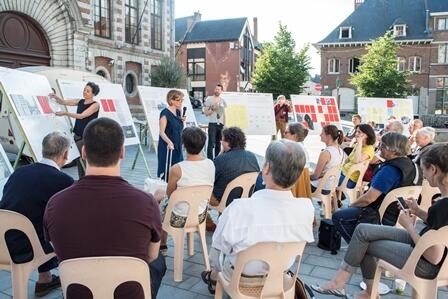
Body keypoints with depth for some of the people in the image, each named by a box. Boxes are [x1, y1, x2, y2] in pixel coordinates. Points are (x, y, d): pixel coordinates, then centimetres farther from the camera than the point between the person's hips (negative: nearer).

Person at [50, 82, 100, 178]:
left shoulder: (95, 105, -8)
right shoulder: (80, 102, 11)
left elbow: (81, 116, -18)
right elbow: (63, 102, 14)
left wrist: (65, 113, -23)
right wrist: (55, 97, -5)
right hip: (77, 136, 6)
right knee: (79, 162, 7)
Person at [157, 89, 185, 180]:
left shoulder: (178, 112, 9)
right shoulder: (165, 113, -12)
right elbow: (162, 132, -16)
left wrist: (182, 120, 2)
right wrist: (169, 142, -31)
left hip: (177, 147, 8)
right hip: (167, 148, -7)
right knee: (166, 172, -3)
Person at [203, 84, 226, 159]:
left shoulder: (223, 101, 14)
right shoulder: (209, 99, -1)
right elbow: (206, 112, -4)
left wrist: (224, 124, 14)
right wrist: (212, 109, -20)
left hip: (220, 124, 5)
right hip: (212, 124, -5)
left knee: (219, 143, 8)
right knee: (211, 144, -10)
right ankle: (210, 160, -7)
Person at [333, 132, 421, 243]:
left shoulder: (390, 169, -27)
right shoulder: (410, 164, 5)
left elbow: (369, 198, -28)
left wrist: (353, 204, -8)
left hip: (384, 218, -10)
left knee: (338, 216, -7)